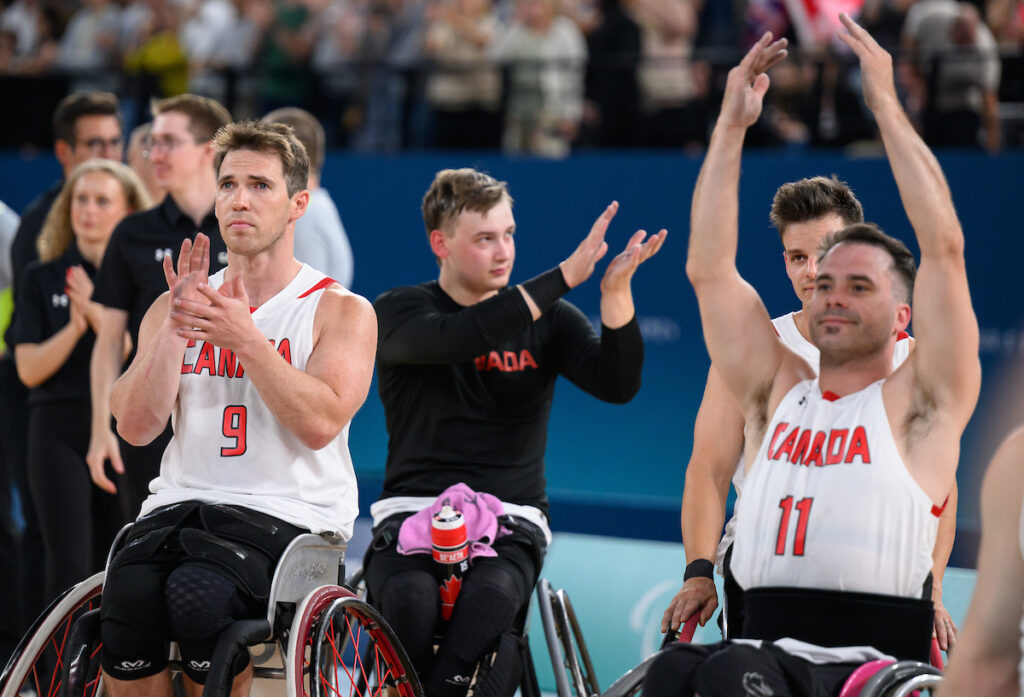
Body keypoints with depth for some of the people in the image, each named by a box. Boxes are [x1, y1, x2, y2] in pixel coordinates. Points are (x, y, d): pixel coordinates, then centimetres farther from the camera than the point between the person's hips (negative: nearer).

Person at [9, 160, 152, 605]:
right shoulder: (43, 279, 7)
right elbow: (28, 369, 0)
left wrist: (97, 314, -18)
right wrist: (73, 328, -16)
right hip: (60, 430, 0)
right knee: (69, 565, -9)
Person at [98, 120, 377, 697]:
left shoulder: (342, 311, 6)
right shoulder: (173, 309, 17)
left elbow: (319, 424, -11)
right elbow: (137, 426, 3)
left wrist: (246, 339, -16)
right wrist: (175, 327, -8)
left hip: (290, 514, -3)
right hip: (182, 501, 3)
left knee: (196, 595, -33)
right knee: (129, 596, -29)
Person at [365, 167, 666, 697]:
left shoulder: (549, 320, 12)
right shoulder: (397, 312, 4)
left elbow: (618, 385, -5)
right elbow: (455, 339, -20)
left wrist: (615, 290, -22)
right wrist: (565, 276, -25)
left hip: (509, 522, 1)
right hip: (413, 513, -1)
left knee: (490, 596, -35)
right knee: (410, 601, -35)